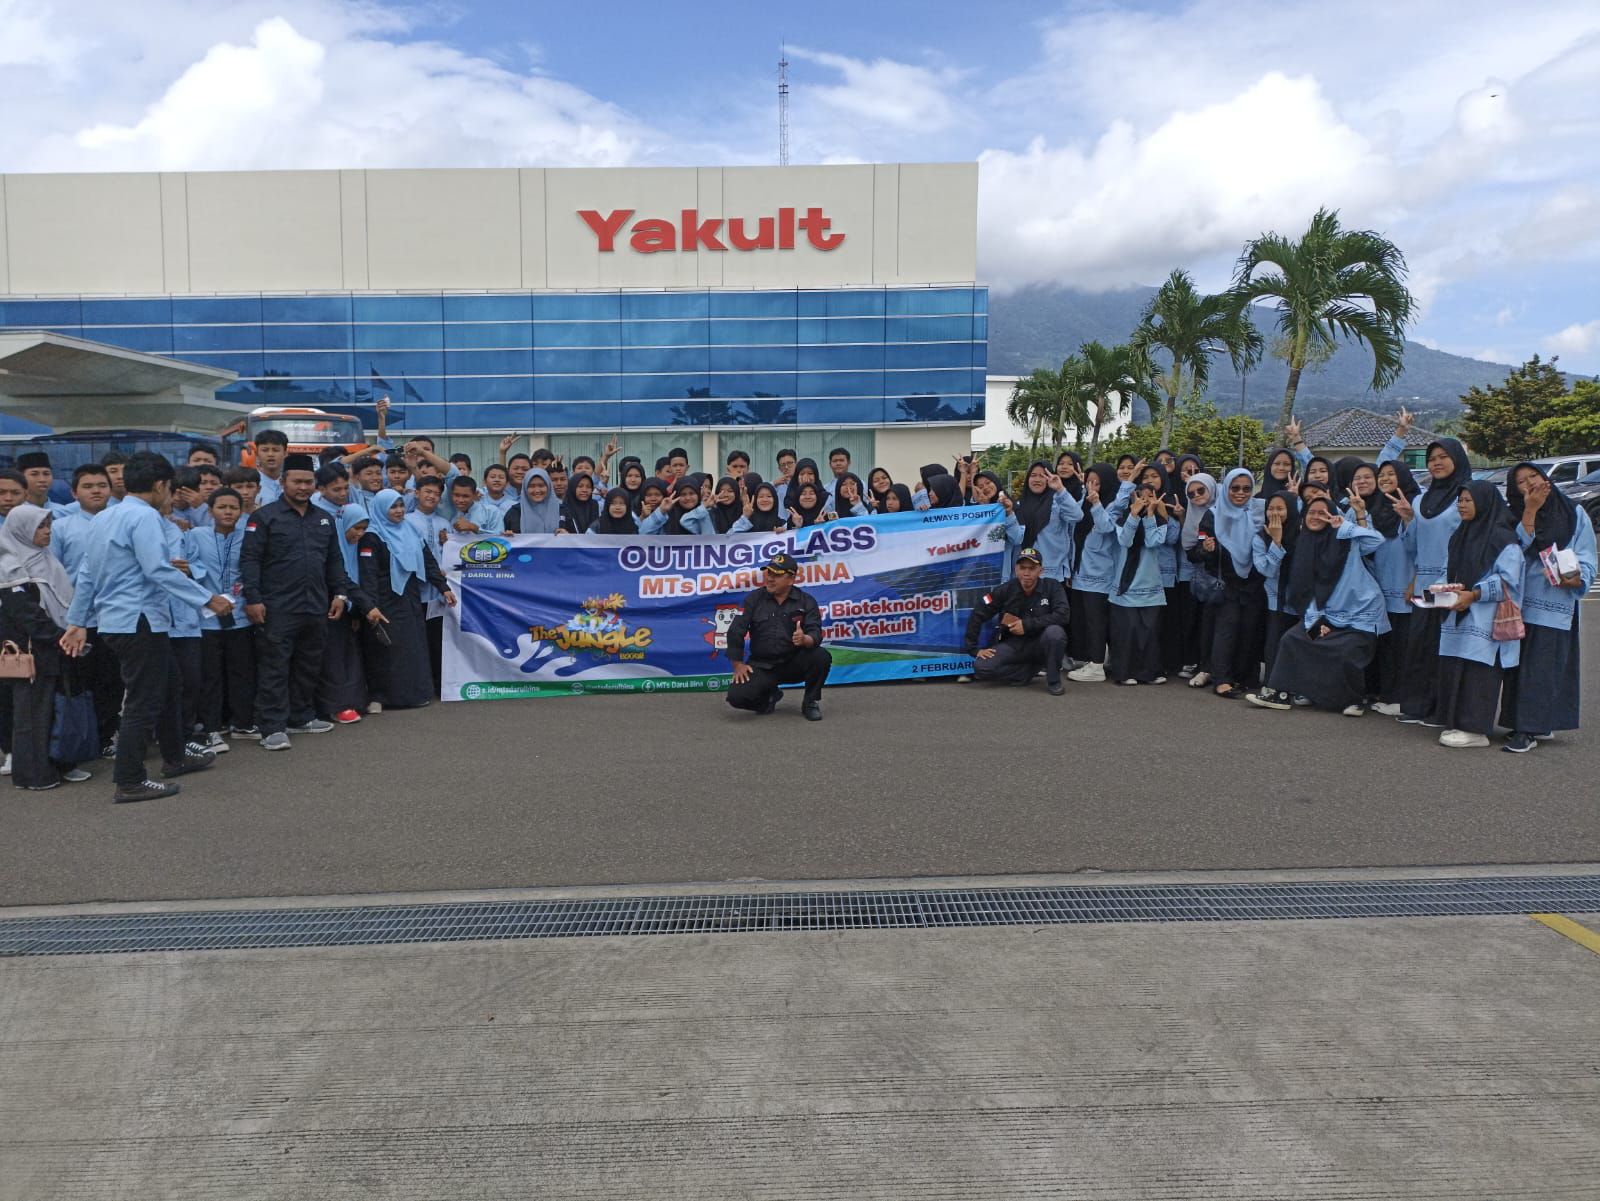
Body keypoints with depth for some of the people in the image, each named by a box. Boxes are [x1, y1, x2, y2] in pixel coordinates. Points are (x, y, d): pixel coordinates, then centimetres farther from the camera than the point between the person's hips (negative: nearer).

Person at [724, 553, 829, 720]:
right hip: (761, 665, 0)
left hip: (794, 663, 0)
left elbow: (815, 633, -15)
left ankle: (810, 702, -1)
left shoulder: (806, 601, -2)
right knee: (736, 696, -24)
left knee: (822, 656, -30)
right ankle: (769, 695, 13)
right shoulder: (754, 599, -1)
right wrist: (738, 664, -5)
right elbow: (735, 631, -1)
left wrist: (805, 639, -39)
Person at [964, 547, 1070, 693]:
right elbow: (977, 615, -2)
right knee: (981, 667, -23)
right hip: (1011, 644, 2)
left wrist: (1027, 625, -23)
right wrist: (974, 649, -6)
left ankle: (1053, 680, -12)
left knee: (1055, 632, -35)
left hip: (1039, 644, -2)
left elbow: (1063, 615, -22)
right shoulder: (1006, 590, -6)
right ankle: (1032, 669, -3)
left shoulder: (1052, 587, -9)